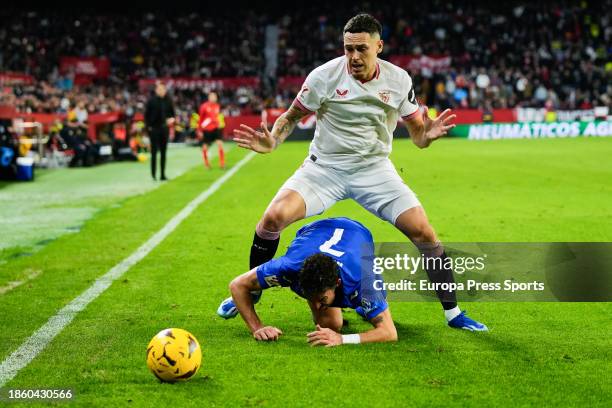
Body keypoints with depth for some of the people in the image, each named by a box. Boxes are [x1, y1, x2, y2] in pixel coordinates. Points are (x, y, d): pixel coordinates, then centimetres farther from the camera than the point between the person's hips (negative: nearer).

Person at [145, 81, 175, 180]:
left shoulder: (168, 100, 3)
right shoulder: (151, 100, -7)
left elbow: (172, 112, 12)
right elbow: (146, 115, -3)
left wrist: (171, 119, -8)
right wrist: (148, 126, -9)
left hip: (164, 128, 4)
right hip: (154, 128, -4)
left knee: (163, 152, 7)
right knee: (154, 152, -3)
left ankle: (163, 174, 13)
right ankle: (153, 174, 1)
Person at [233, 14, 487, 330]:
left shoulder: (398, 80, -6)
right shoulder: (325, 76, -13)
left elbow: (416, 134, 2)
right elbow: (291, 116, 0)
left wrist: (428, 134, -22)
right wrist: (272, 142, -21)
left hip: (374, 169, 1)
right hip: (325, 166, -1)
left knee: (423, 232, -14)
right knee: (274, 216, -23)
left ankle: (452, 312, 4)